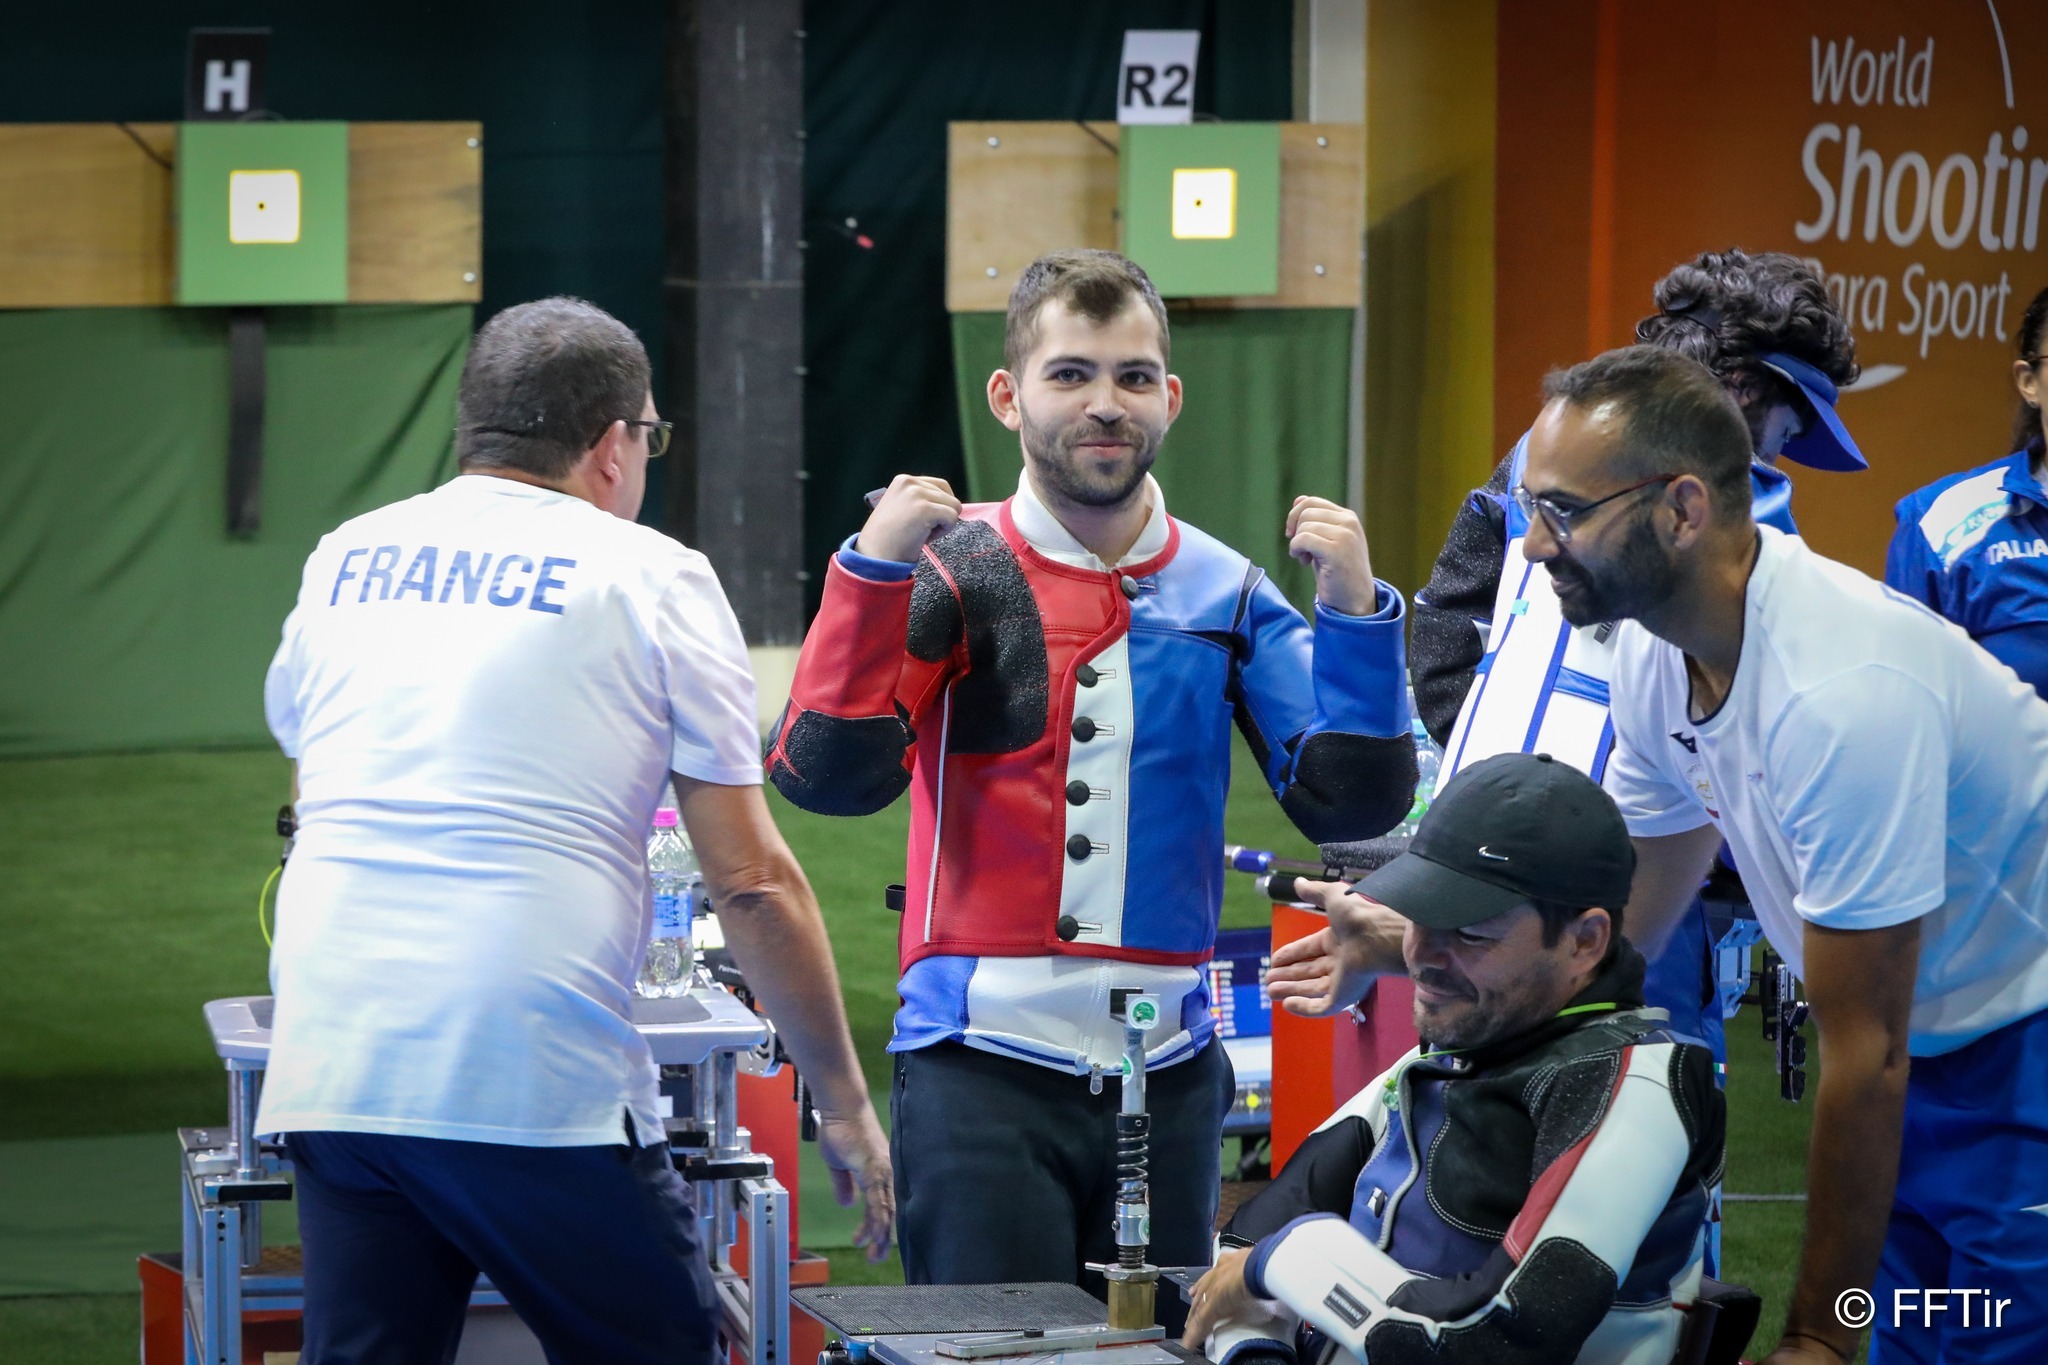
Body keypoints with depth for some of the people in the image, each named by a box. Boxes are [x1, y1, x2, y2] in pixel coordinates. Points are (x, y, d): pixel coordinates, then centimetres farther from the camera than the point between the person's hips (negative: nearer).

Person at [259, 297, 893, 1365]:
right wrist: (843, 1105, 7)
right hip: (538, 1088, -4)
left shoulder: (341, 563, 16)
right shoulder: (651, 578, 3)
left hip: (330, 1076, 4)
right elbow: (752, 883, 0)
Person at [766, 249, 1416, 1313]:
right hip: (983, 1061, -3)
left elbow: (1346, 802, 0)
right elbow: (826, 776, -12)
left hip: (1165, 1072, 3)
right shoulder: (953, 575, 0)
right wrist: (872, 572, -20)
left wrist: (1353, 613, -13)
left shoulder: (1224, 594, 8)